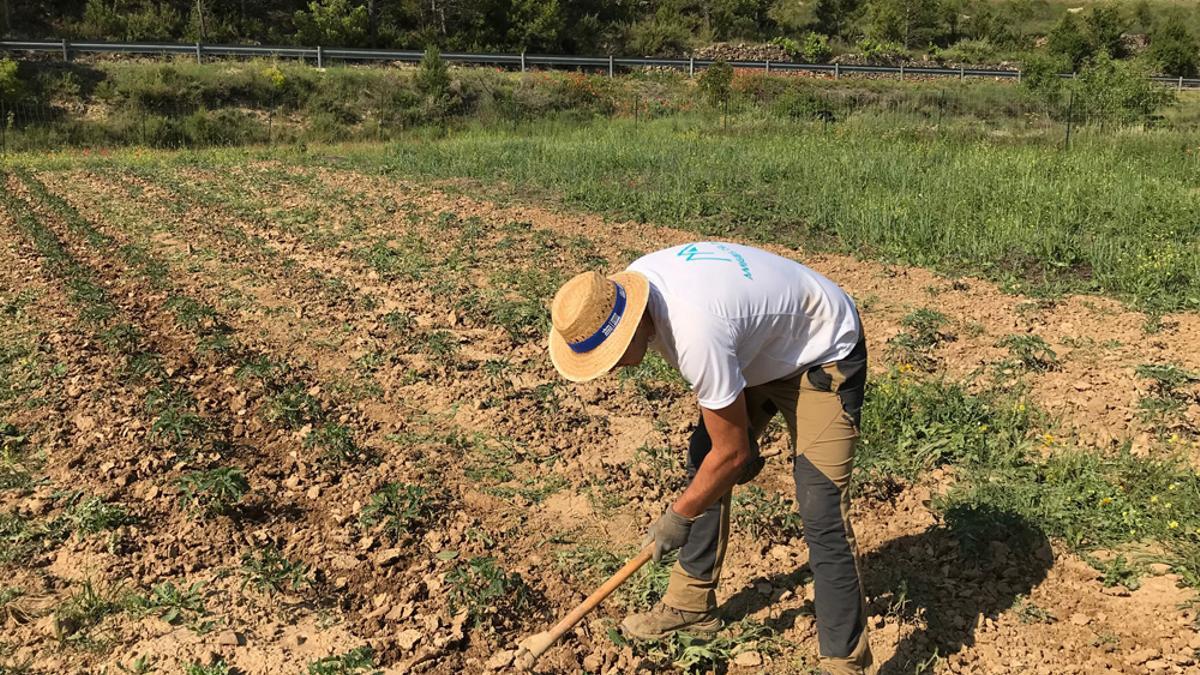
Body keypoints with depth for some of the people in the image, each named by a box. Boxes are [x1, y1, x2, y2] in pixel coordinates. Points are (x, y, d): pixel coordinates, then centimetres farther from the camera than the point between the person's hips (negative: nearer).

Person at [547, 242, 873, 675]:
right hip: (759, 348, 9)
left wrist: (677, 517, -12)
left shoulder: (695, 335, -40)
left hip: (824, 353, -9)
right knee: (702, 463, 10)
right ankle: (691, 606, 25)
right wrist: (737, 427, 5)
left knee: (822, 513, -15)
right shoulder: (631, 284, -14)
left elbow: (733, 454, -26)